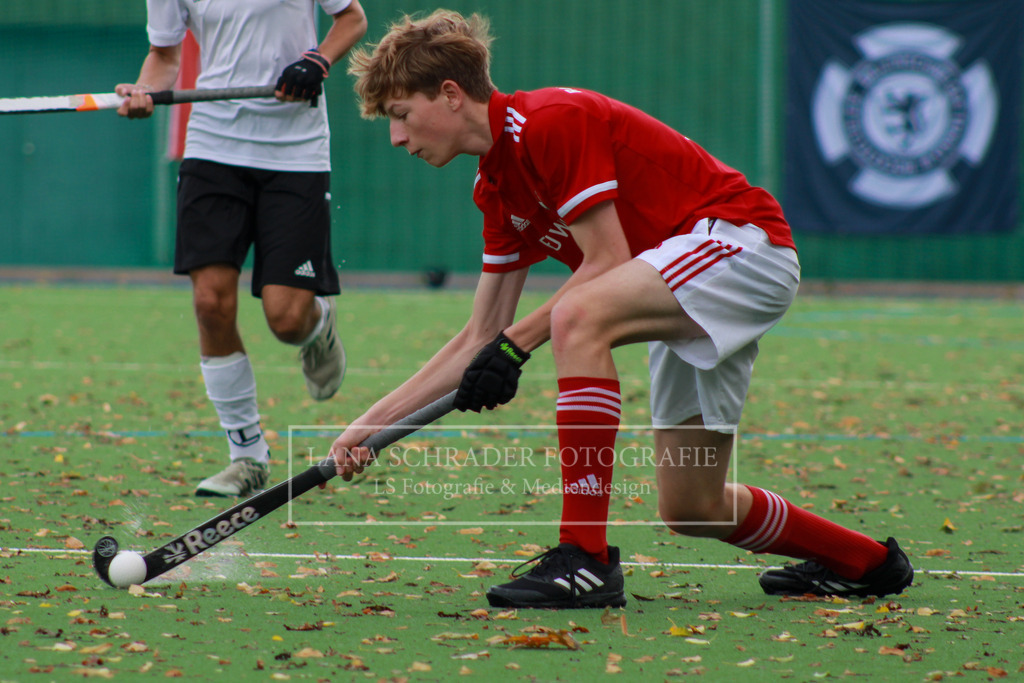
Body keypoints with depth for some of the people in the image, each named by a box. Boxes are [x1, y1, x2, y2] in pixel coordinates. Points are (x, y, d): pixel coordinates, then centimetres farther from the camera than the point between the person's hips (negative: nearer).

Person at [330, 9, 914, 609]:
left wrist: (518, 344, -19)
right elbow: (481, 338, 13)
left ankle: (587, 558, -32)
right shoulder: (497, 189, 11)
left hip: (742, 239, -10)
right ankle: (865, 563, 34)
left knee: (579, 317, -32)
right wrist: (372, 423, 9)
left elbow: (608, 261, -20)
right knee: (691, 510, 9)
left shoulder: (551, 121, -17)